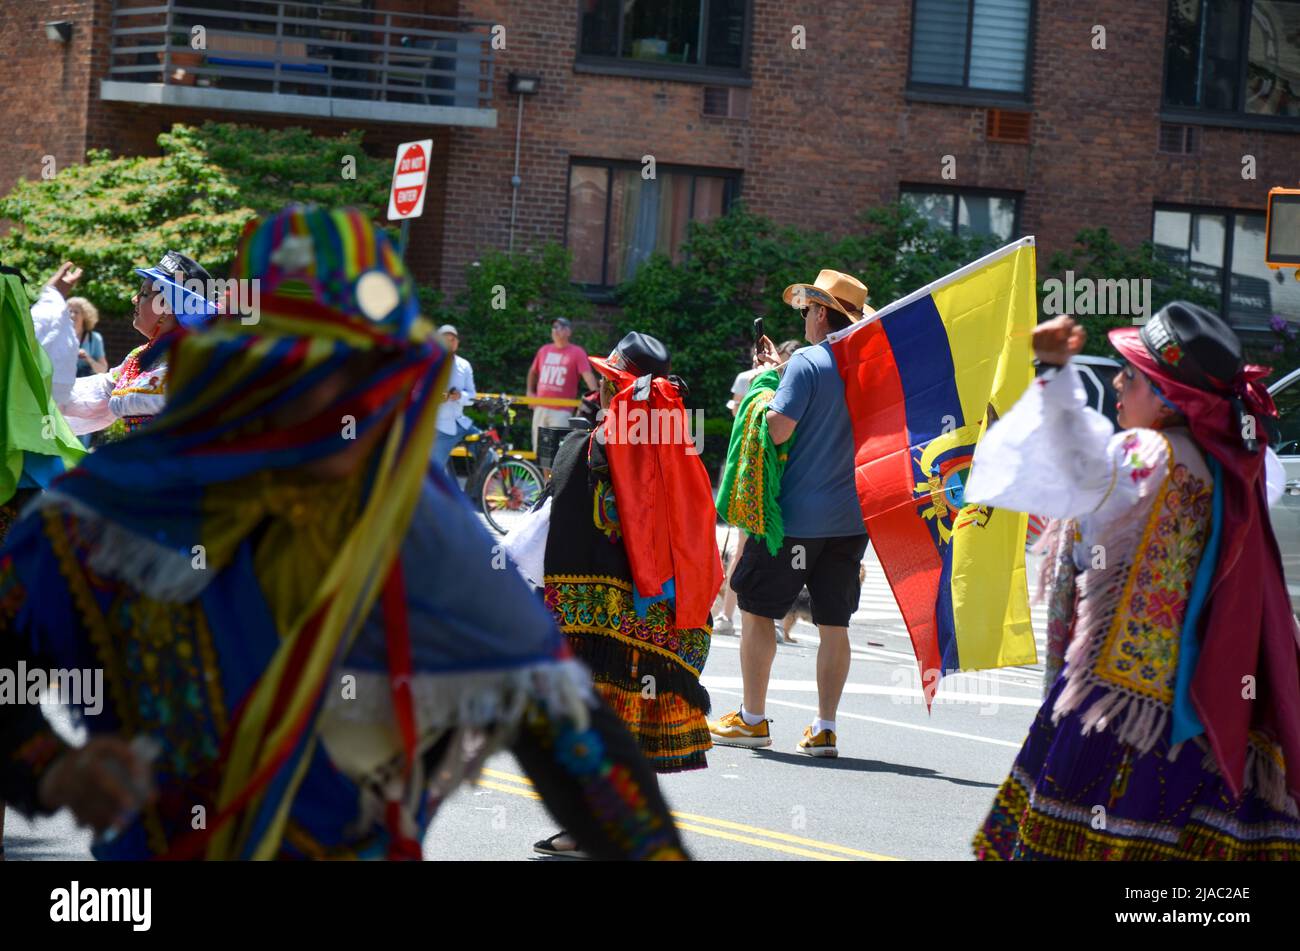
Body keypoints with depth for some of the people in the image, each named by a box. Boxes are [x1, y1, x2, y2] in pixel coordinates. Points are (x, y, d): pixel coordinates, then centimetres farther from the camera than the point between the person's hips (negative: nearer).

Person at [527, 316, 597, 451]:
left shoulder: (577, 353, -4)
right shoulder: (544, 350, 11)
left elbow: (588, 375, -16)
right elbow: (533, 372, 26)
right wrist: (530, 392, 17)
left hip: (562, 410, -5)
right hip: (540, 408, 5)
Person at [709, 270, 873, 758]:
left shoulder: (807, 361, -12)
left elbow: (779, 428, -19)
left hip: (796, 515, -6)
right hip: (852, 516, 6)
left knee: (757, 607, 7)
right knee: (834, 622, 8)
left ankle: (752, 719, 10)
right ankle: (825, 728, 8)